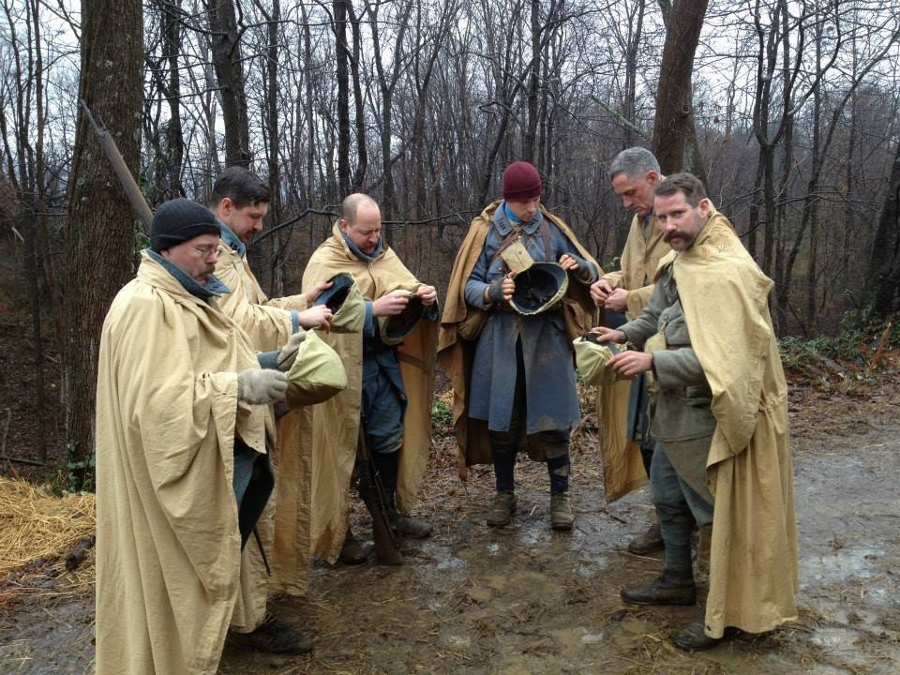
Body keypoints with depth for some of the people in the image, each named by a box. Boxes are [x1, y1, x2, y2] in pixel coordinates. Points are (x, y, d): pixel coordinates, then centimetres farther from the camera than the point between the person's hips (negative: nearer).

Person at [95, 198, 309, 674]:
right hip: (183, 472, -10)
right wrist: (239, 385, -30)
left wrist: (264, 364, 2)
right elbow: (158, 397, -29)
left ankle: (244, 619, 41)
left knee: (233, 539, 22)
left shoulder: (189, 297, 10)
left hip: (225, 457, 10)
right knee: (187, 564, 5)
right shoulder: (146, 305, -21)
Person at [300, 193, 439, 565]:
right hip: (347, 365, -6)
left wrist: (425, 296, -13)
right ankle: (340, 526, 19)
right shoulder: (324, 261, -10)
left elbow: (409, 286, 11)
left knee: (390, 439, 12)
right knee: (348, 445, 3)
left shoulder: (383, 253, 9)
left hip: (385, 360, 6)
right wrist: (372, 309, -33)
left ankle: (389, 513, 29)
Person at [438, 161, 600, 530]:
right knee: (500, 419, 8)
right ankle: (505, 494, 25)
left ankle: (560, 495, 19)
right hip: (500, 339, 0)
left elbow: (592, 273, 8)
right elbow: (468, 285, -2)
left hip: (546, 337, 0)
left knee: (553, 418, 2)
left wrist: (577, 266, -16)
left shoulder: (552, 229, 3)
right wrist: (493, 292, -23)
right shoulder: (486, 230, 1)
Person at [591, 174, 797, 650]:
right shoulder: (679, 262, 6)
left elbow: (722, 355, -28)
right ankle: (678, 581, 40)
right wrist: (625, 333, 1)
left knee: (726, 508, 6)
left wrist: (653, 361, -28)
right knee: (668, 495, 21)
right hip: (677, 410, 10)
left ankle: (731, 612, 23)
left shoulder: (727, 272, -23)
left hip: (715, 413, -10)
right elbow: (660, 316, 19)